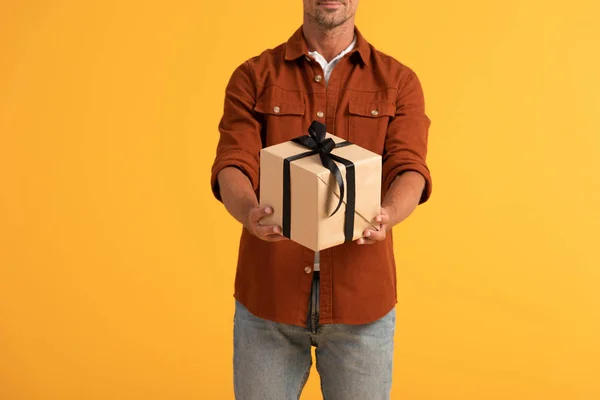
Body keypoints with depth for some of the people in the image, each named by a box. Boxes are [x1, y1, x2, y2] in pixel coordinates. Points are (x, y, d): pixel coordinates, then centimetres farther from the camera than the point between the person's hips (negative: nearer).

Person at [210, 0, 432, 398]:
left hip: (361, 298, 0)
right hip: (268, 294, 0)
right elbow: (232, 166, -8)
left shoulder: (398, 82, 4)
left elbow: (409, 170, -9)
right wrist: (250, 213, -31)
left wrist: (386, 216, -32)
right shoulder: (253, 77, 3)